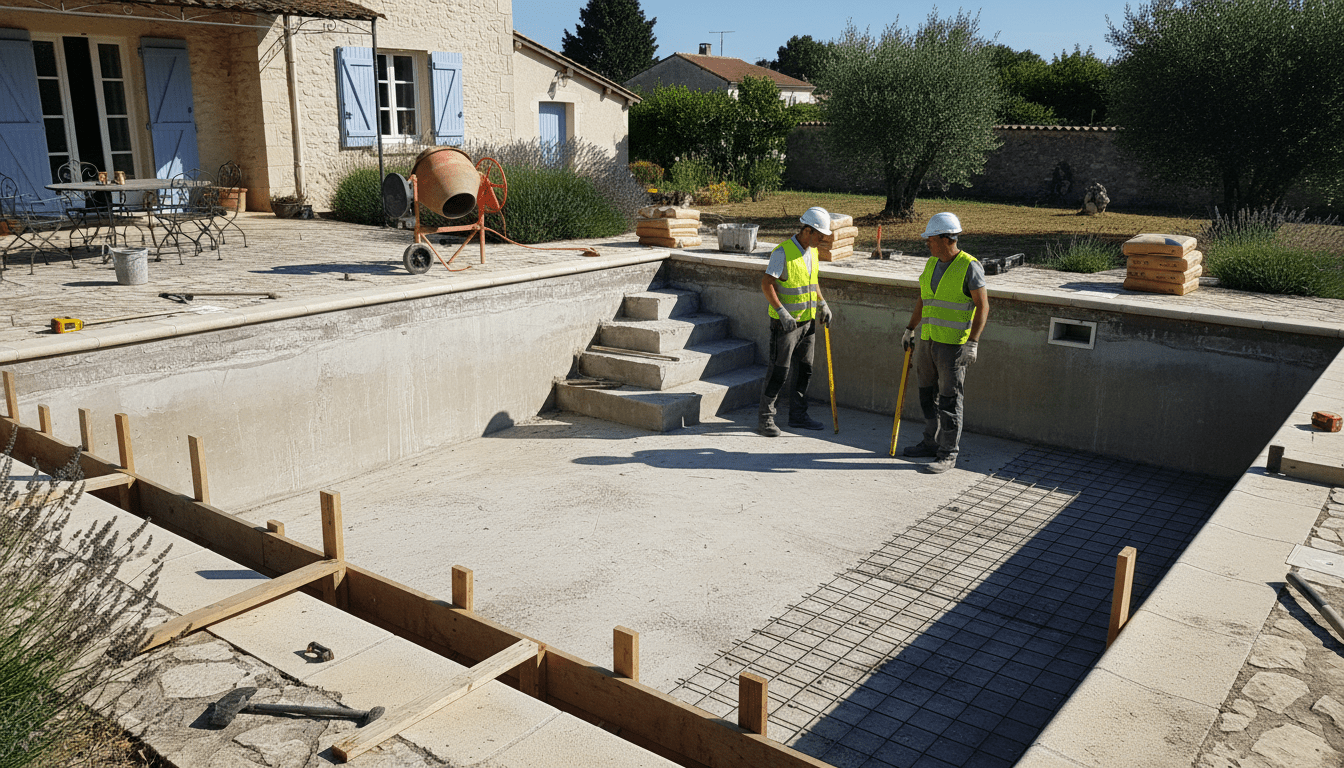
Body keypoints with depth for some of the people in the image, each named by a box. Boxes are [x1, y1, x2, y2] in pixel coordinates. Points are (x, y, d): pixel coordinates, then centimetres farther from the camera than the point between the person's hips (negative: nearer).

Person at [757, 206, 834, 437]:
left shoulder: (812, 251, 9)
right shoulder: (783, 251, -16)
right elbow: (766, 283, -19)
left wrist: (822, 304, 13)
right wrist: (782, 312, -25)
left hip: (808, 321, 8)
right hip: (785, 323, -8)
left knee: (804, 370, 12)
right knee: (779, 372, -5)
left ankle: (798, 415, 24)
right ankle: (765, 418, 5)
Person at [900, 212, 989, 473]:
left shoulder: (969, 267, -11)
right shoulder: (932, 264, 11)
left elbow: (983, 306, -12)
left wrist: (973, 342, -18)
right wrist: (910, 329, 22)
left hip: (953, 344, -8)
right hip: (927, 340, 8)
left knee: (949, 399, -4)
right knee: (928, 393, 15)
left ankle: (948, 454, 3)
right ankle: (932, 443, 28)